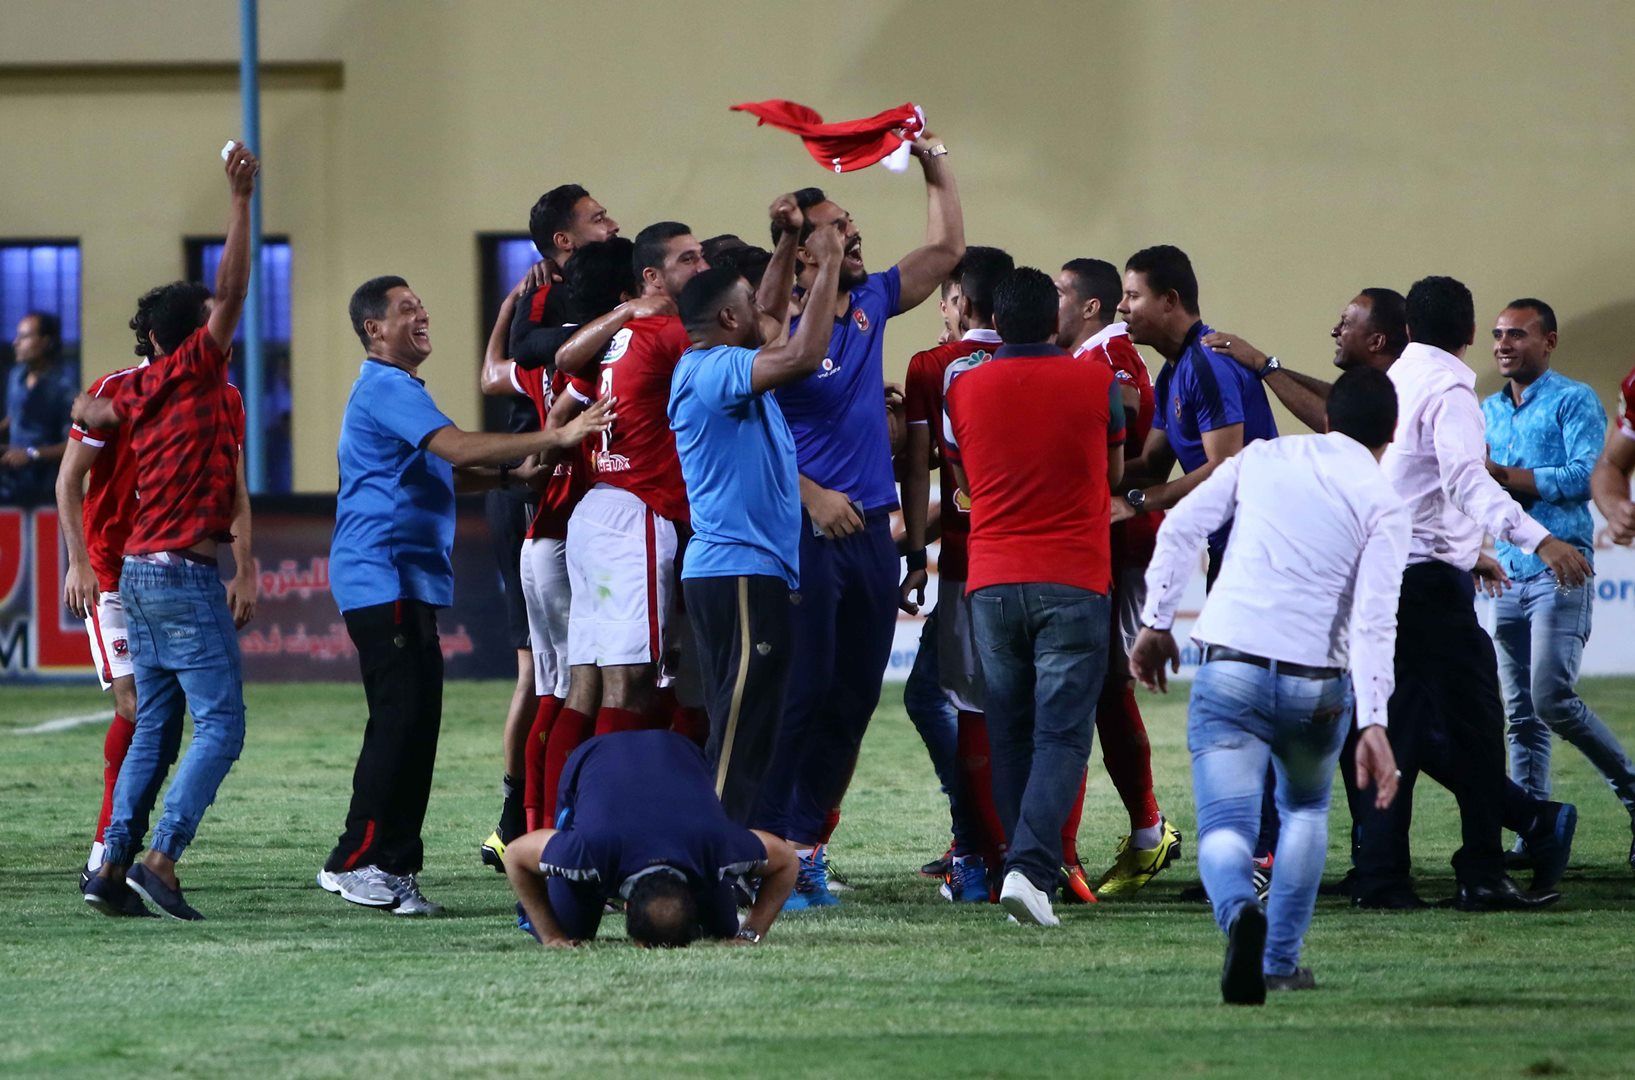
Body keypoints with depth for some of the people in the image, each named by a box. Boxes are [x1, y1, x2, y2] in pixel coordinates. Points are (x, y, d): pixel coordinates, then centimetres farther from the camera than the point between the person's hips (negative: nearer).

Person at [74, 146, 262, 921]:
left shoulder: (137, 392, 10)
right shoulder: (194, 378, -8)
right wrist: (240, 201, -12)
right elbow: (232, 293, -15)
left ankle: (113, 868, 8)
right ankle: (161, 857, -19)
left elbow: (89, 413, 31)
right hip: (185, 574, -8)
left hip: (141, 573, 8)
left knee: (155, 728, 12)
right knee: (221, 725, -8)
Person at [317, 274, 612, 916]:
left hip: (409, 580, 11)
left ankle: (390, 868, 9)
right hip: (382, 579, -11)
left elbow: (444, 471, 28)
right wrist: (556, 438, -24)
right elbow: (458, 448, -23)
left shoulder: (396, 390, 24)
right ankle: (356, 861, -13)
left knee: (413, 720, 8)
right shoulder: (386, 389, -11)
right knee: (401, 718, -14)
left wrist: (512, 474, 11)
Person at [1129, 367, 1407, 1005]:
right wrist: (1373, 724, -14)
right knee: (1305, 810, 27)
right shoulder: (1382, 503, 2)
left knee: (1225, 827, -5)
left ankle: (1240, 912, -38)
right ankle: (1281, 962, 23)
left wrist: (1156, 623, 13)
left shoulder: (1262, 457, 11)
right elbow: (1374, 620, -9)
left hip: (1230, 667, 0)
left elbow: (1180, 528, 4)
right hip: (1317, 684, 0)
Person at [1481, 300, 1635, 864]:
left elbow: (1587, 475, -16)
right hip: (1508, 576, 7)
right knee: (1520, 713, 3)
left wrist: (1503, 475, -17)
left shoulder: (1574, 401, -3)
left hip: (1559, 570, -7)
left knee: (1553, 699, -17)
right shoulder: (1489, 410, 18)